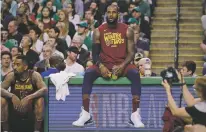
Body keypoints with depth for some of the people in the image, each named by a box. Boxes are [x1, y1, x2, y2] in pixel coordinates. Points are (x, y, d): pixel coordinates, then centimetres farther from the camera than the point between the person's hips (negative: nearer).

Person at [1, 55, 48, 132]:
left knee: (40, 99, -28)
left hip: (30, 110, -1)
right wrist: (12, 96, -38)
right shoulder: (11, 76, -9)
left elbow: (44, 89, -27)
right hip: (14, 110, 2)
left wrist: (28, 98, -39)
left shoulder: (34, 75, -13)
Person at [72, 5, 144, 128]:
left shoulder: (127, 30, 0)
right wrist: (100, 66, -19)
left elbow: (131, 52, -2)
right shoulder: (99, 31, 2)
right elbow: (95, 53, 2)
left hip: (122, 64, -1)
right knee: (88, 73, -29)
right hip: (104, 64, 1)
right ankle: (85, 113, -28)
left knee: (135, 73, -33)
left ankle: (135, 115, -35)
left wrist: (122, 66, -21)